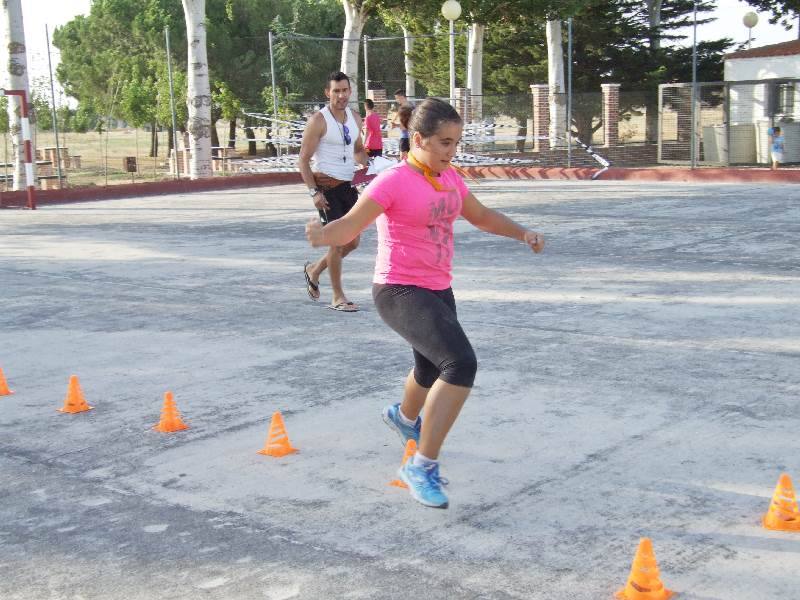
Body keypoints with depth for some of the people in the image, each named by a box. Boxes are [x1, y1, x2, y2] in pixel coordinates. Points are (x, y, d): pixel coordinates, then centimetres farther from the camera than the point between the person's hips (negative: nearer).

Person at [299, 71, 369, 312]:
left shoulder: (355, 118, 9)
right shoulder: (319, 121, -11)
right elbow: (303, 159, -11)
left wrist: (369, 163, 2)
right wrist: (314, 192, -19)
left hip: (347, 186, 7)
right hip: (326, 187, -7)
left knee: (353, 242, 10)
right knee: (338, 241, -9)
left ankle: (314, 269, 33)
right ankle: (337, 297, 3)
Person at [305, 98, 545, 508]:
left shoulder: (450, 179, 7)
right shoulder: (394, 181, -17)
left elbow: (481, 216, 23)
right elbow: (351, 224, -26)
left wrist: (522, 233, 10)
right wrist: (323, 234, -47)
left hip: (438, 290, 9)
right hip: (399, 292, -9)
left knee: (433, 371, 28)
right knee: (461, 363, -27)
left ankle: (404, 417, 64)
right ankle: (422, 467, -16)